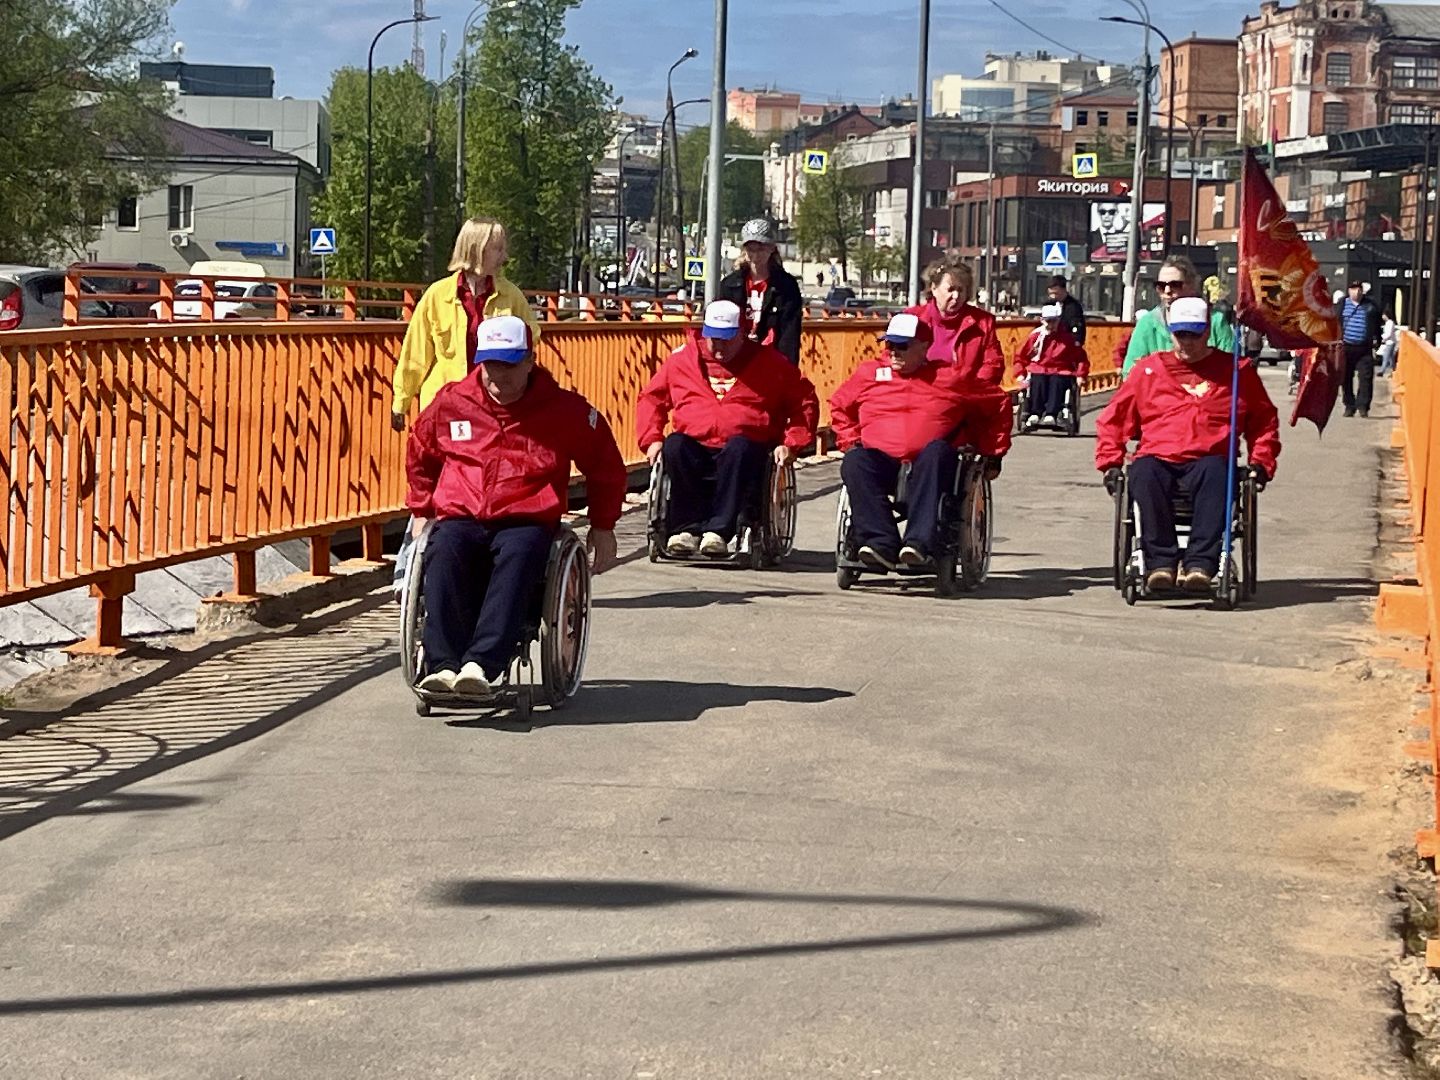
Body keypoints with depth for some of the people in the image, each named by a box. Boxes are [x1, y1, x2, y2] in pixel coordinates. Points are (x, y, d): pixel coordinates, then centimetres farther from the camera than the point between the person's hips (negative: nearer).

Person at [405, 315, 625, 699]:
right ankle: (443, 664, -43)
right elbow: (420, 456, 29)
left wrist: (603, 526, 21)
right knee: (443, 555, -35)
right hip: (459, 518, 2)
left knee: (517, 558, -38)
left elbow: (606, 465, 22)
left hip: (527, 522, -2)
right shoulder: (451, 402, 11)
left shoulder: (564, 409, 7)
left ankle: (483, 664, -51)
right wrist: (422, 511, 25)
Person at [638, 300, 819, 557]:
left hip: (744, 447, -2)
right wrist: (652, 439, 4)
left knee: (739, 448, -37)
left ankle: (718, 531, -42)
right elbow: (651, 398, 20)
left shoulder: (768, 361, 12)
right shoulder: (683, 358, 16)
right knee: (674, 446, -32)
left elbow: (805, 401, 13)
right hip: (694, 445, 2)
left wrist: (791, 444, 0)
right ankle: (688, 527, -34)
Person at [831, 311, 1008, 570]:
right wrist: (851, 442, 18)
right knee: (855, 462, -33)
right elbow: (839, 406, 32)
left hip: (930, 463, -1)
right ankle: (881, 543, -44)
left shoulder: (951, 377, 14)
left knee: (937, 451, -38)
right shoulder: (870, 373, 20)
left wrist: (992, 454, 17)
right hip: (881, 458, 2)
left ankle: (919, 541, -47)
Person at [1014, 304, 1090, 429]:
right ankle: (1035, 414, -44)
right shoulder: (1035, 336, 7)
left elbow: (1081, 358, 11)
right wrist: (1020, 374, 1)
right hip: (1038, 370, 1)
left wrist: (1080, 375, -2)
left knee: (1057, 382, -34)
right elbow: (1020, 355, 13)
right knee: (1038, 382, -33)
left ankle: (1050, 415, -48)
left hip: (1060, 372, -1)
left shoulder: (1067, 338, 6)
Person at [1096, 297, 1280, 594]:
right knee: (1144, 474, -36)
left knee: (1216, 472, -38)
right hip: (1158, 459, 1)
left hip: (1208, 461, -1)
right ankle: (1160, 563, -38)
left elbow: (1264, 420, 25)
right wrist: (1110, 462, 8)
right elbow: (1113, 418, 22)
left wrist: (1261, 462, 10)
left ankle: (1200, 564, -46)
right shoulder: (1149, 369, 19)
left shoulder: (1236, 370, 17)